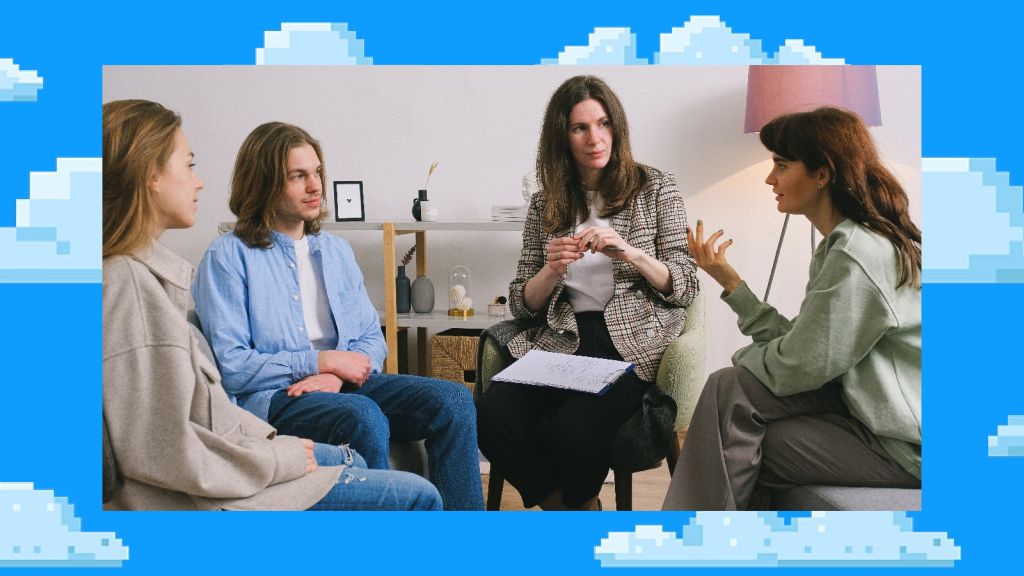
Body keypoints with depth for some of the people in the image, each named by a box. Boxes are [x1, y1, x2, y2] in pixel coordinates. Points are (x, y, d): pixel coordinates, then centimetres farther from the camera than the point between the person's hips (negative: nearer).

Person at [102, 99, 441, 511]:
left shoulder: (143, 272, 6)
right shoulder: (128, 284, -24)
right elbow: (164, 452, -26)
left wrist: (271, 439, 6)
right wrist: (282, 457, -14)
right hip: (207, 500, -10)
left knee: (349, 459, 29)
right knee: (419, 496, -3)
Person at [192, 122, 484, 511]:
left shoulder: (336, 251, 19)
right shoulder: (228, 257, 0)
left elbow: (372, 337, 13)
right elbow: (229, 365, -10)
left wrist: (338, 375, -10)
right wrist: (322, 360, -10)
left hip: (345, 386, 6)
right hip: (271, 399, -5)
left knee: (453, 400, -18)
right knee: (364, 416, -36)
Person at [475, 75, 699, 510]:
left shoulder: (654, 187, 7)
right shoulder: (545, 204, 13)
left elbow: (685, 288, 2)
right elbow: (521, 305, 12)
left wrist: (630, 253, -15)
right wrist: (551, 270, -9)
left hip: (631, 344, -2)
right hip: (558, 341, 3)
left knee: (572, 430, -31)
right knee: (491, 417, -26)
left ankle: (578, 501, 5)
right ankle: (562, 505, 1)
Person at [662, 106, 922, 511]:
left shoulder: (861, 252, -21)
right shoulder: (842, 243, 10)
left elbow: (796, 367, -21)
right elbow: (796, 344, 4)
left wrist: (745, 358, 0)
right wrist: (729, 280, 3)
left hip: (903, 447, -8)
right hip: (864, 410, 8)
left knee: (730, 391, -13)